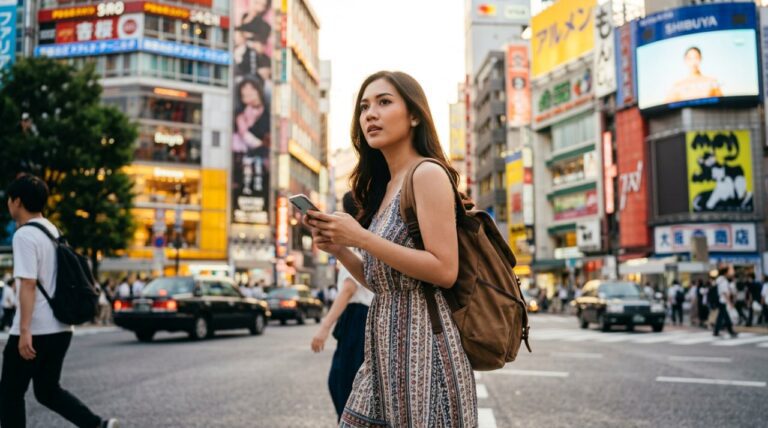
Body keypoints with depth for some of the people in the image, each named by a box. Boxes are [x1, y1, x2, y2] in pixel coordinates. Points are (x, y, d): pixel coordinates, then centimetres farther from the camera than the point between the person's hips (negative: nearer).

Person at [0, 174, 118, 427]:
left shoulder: (24, 235, -13)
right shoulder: (53, 231, 14)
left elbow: (28, 284, -21)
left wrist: (24, 330, -24)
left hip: (34, 330, -8)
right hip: (60, 328, 8)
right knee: (48, 390, 17)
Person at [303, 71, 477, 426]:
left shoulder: (427, 174, -9)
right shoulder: (384, 186, 14)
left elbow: (445, 271, -18)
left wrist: (360, 238, -18)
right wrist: (338, 249, 0)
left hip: (421, 341, -8)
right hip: (385, 346, 8)